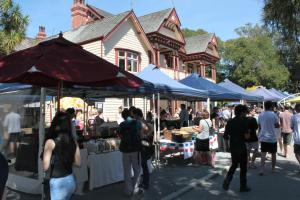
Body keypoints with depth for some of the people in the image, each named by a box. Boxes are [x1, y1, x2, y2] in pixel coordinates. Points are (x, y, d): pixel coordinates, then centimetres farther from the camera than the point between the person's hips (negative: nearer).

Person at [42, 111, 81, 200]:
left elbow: (45, 167, -12)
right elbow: (78, 163, 8)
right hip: (71, 180, 5)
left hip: (58, 182, -5)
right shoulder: (73, 142, 0)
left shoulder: (50, 142, -15)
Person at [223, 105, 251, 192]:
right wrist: (248, 132, 1)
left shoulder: (230, 122, 3)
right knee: (243, 167, 10)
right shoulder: (243, 121, -12)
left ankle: (227, 179, 4)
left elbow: (225, 136, 4)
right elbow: (246, 136, -18)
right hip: (241, 147, -5)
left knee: (234, 164, 22)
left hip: (232, 147, 5)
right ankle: (243, 186, 19)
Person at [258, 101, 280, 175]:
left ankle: (262, 170, -3)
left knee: (263, 154, 3)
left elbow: (259, 126, 5)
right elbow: (277, 126, -6)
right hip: (272, 137, -2)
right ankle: (273, 168, 25)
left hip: (263, 137, 2)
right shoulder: (274, 115, -10)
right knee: (273, 154, 14)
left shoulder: (260, 115, 0)